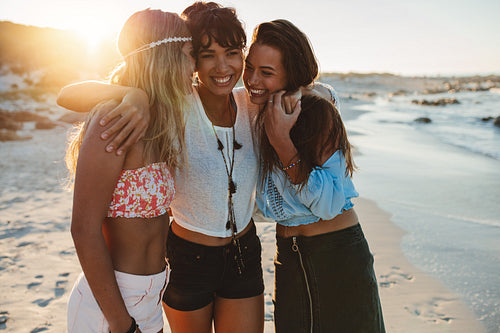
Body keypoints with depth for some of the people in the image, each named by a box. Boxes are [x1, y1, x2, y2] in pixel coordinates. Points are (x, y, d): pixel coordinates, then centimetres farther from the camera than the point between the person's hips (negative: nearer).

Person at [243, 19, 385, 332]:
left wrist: (281, 141, -28)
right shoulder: (254, 113, -1)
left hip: (338, 256, -5)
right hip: (288, 258, 5)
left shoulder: (319, 110, -19)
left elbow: (330, 204, -22)